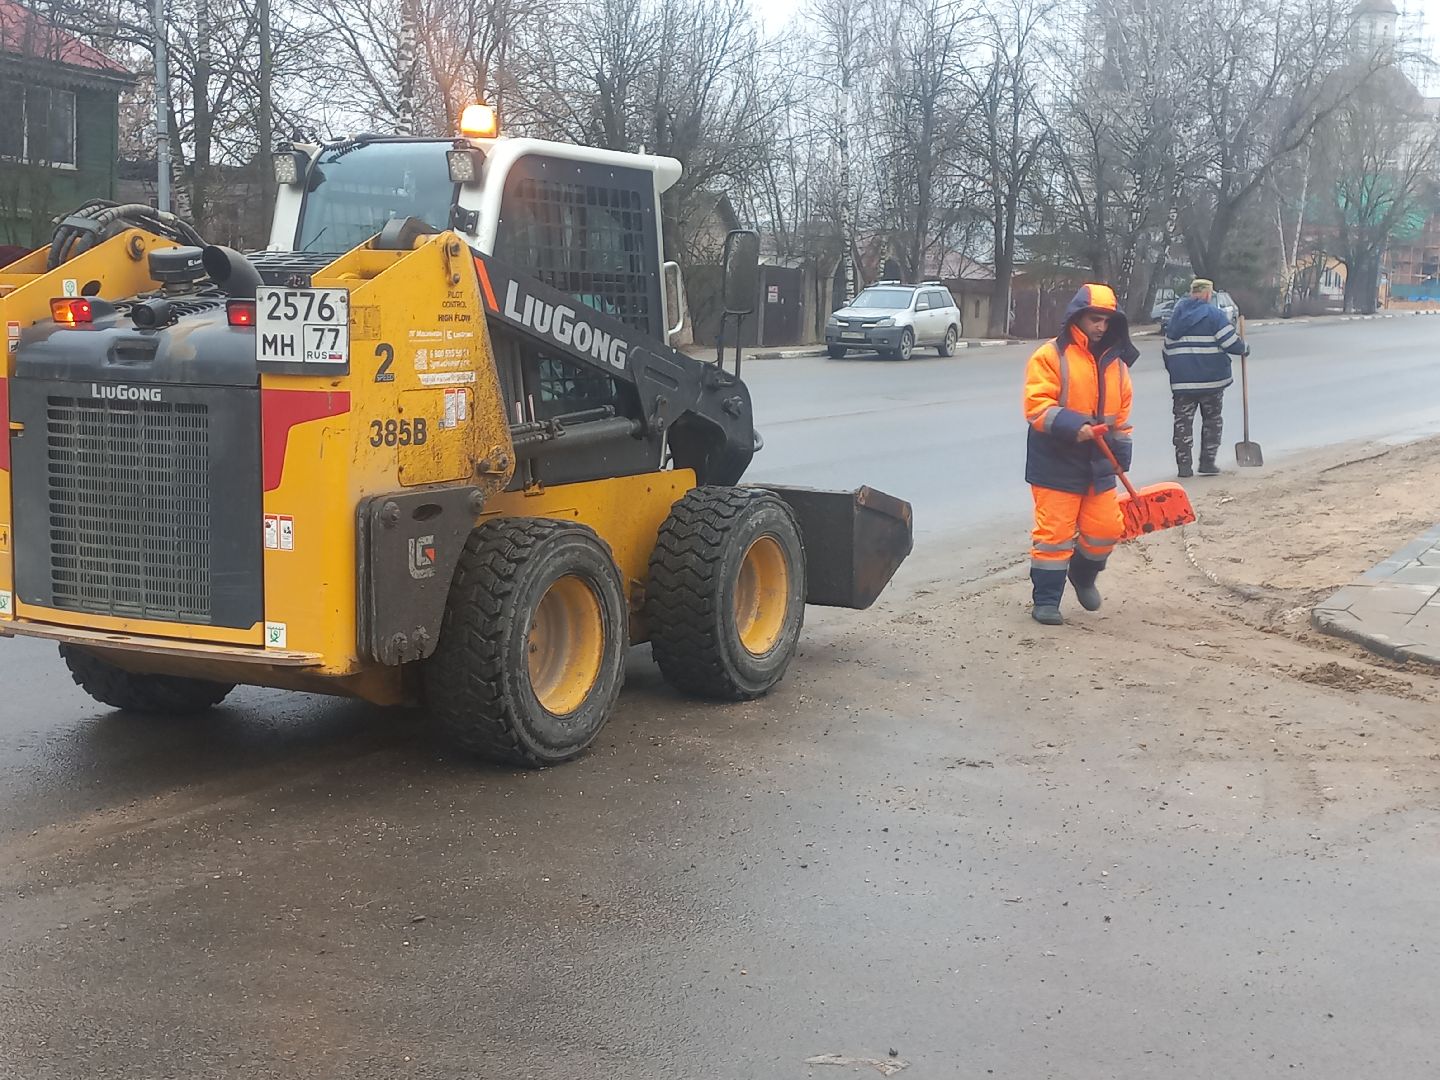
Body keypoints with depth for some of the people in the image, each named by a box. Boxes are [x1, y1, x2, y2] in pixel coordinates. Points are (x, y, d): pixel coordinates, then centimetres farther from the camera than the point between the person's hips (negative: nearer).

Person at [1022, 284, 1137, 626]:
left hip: (1098, 463, 6)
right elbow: (1037, 406, -17)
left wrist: (1120, 450, 16)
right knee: (1054, 532, -4)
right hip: (1056, 462, -6)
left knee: (1105, 528, 8)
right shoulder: (1050, 356, -9)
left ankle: (1083, 575, 37)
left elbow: (1121, 410, 21)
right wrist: (1072, 426, -28)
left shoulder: (1116, 362, 11)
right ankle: (1045, 600, 7)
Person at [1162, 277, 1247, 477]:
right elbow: (1230, 342, -11)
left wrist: (1173, 370, 26)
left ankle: (1183, 465, 1)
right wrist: (1244, 349, 9)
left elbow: (1167, 347, 15)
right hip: (1211, 378, -3)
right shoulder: (1213, 314, -7)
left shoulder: (1176, 315, 10)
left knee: (1183, 421, 6)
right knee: (1212, 420, 10)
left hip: (1182, 380, 3)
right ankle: (1207, 463, 7)